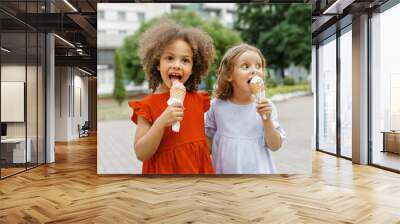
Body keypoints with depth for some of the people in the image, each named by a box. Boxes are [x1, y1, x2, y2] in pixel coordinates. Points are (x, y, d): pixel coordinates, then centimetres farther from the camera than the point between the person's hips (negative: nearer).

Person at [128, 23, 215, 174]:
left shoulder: (198, 99, -2)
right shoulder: (148, 105, -12)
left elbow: (205, 138, 9)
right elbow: (141, 154, -16)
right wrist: (161, 122, -27)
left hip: (198, 167, 3)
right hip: (164, 169, -3)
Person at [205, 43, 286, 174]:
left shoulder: (266, 106, -9)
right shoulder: (218, 106, -7)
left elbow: (275, 146, -7)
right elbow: (208, 138, 7)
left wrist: (267, 120, -21)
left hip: (258, 170, 0)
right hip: (225, 170, 1)